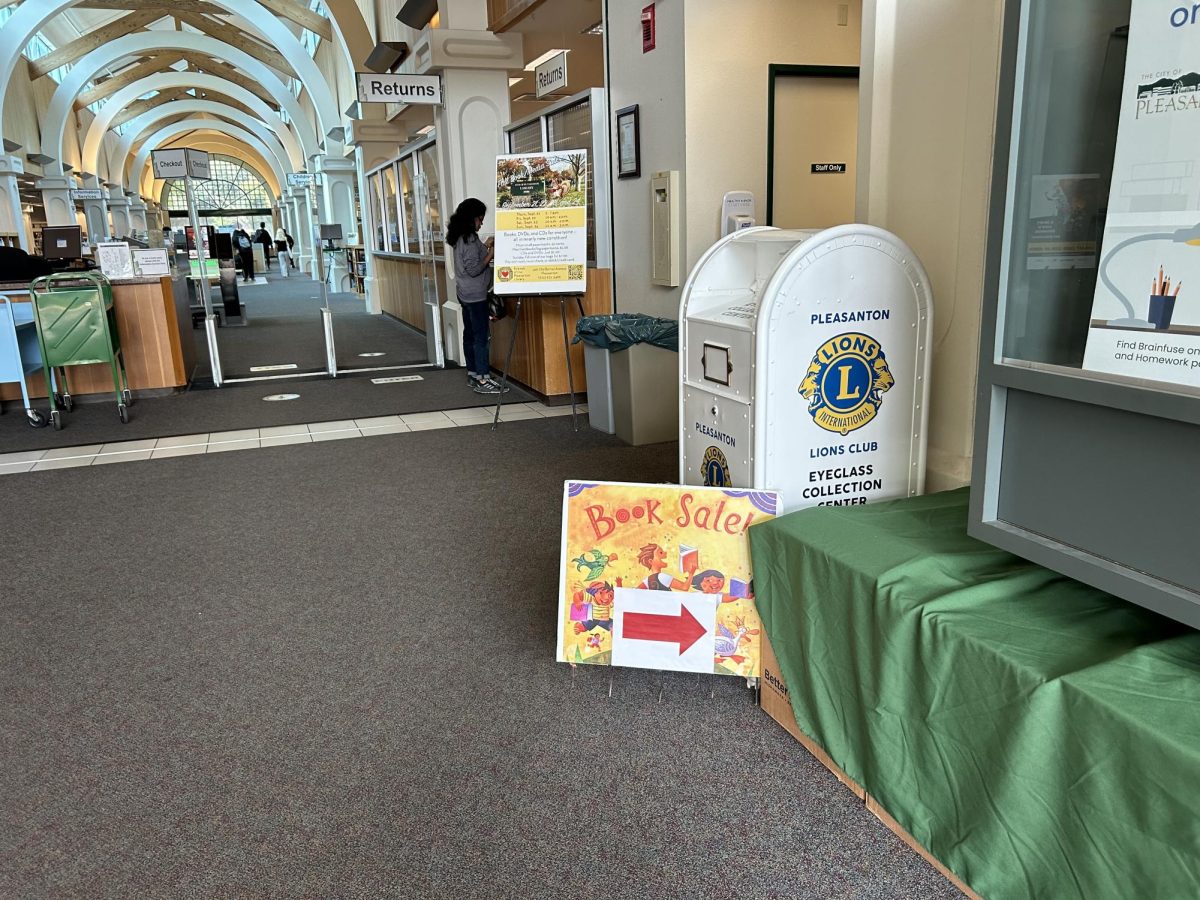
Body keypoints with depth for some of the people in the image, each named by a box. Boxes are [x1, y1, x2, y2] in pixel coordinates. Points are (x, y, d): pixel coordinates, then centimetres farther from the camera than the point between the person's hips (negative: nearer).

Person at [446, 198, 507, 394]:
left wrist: (484, 246, 12)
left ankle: (473, 374, 18)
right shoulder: (470, 238, -17)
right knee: (481, 336, -8)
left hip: (465, 293, 10)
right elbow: (473, 269, -20)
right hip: (475, 294, -10)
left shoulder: (460, 238, 11)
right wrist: (491, 253, -12)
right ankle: (483, 380, -8)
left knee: (470, 333, 12)